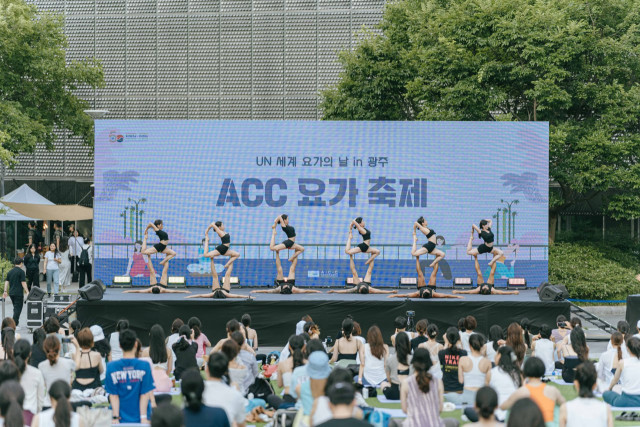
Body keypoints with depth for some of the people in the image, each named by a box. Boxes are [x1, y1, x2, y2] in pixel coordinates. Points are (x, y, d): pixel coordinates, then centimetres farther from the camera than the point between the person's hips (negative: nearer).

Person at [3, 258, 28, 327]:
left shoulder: (10, 272, 11)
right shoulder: (21, 271, -10)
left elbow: (6, 282, 10)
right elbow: (23, 283, -15)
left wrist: (5, 291, 13)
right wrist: (27, 292, -13)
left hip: (11, 293, 7)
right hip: (18, 293, -7)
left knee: (15, 308, 19)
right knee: (18, 308, -4)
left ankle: (16, 322, 23)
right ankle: (14, 324, -12)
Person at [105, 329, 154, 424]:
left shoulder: (111, 367, -6)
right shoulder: (144, 366, -9)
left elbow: (113, 395, -3)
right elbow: (145, 394, -7)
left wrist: (115, 417, 0)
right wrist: (143, 417, -3)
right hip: (139, 418, -1)